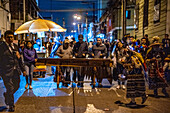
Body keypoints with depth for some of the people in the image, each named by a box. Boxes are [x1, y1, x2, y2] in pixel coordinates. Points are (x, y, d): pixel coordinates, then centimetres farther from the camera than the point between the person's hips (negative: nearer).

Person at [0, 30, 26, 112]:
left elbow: (19, 59, 15)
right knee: (10, 88, 1)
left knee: (16, 86, 17)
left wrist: (23, 69, 13)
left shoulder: (15, 46, 10)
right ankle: (11, 106, 21)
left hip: (16, 71, 6)